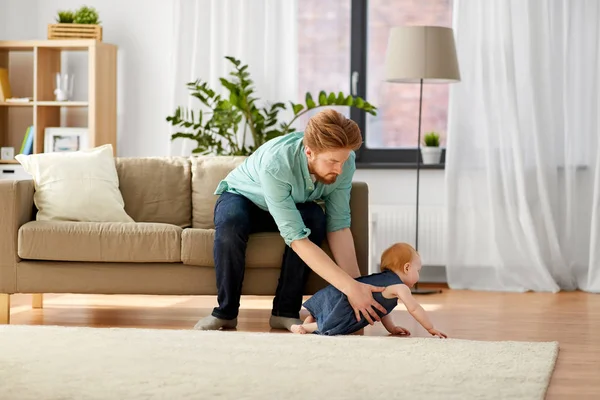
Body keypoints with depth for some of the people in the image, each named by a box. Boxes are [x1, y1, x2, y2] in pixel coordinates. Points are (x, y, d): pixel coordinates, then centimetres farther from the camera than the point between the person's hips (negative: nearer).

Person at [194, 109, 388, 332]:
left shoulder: (343, 160, -27)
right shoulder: (275, 164, -41)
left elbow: (339, 225, -22)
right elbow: (296, 238, -44)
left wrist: (357, 282, -34)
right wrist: (350, 287, -48)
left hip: (294, 204, 4)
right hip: (241, 197, -4)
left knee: (315, 218, -31)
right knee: (230, 225, -38)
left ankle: (285, 311, -20)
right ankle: (226, 312, -18)